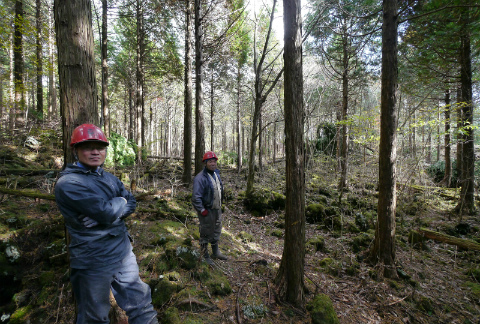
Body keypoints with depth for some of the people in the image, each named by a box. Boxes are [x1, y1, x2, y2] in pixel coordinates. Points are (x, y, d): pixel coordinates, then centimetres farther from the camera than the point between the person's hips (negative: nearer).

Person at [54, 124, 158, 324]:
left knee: (141, 306, 15)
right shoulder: (68, 183, -16)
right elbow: (106, 213, -26)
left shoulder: (109, 178, 8)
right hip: (94, 263, -6)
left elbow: (131, 203, 3)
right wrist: (120, 201, -5)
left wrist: (108, 213, -15)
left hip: (123, 252, 6)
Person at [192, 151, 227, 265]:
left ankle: (216, 252, 40)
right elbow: (196, 197, -24)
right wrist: (202, 210, -20)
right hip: (207, 211, -8)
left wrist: (220, 204, 16)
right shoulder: (200, 178, -22)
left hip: (217, 209, 9)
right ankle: (205, 256, 24)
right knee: (206, 234, 5)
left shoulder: (217, 173, 6)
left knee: (217, 231, 21)